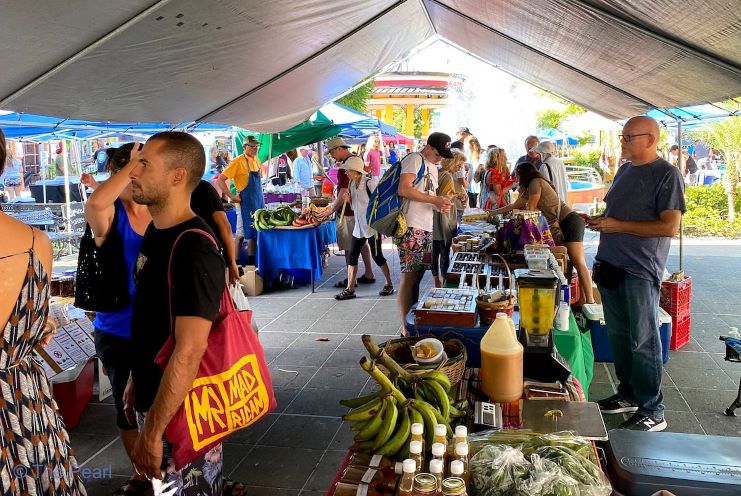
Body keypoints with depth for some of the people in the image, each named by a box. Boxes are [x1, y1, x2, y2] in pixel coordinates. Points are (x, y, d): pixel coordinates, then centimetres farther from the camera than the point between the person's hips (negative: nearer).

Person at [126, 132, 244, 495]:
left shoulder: (194, 250, -25)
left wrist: (152, 431, -24)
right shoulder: (156, 231, 4)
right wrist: (137, 380, 18)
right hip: (154, 398, 9)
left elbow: (189, 352, -28)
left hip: (182, 412, -9)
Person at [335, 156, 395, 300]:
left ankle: (389, 284, 19)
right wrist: (348, 199, -4)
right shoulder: (352, 184, 6)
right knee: (352, 256, 4)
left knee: (377, 256, 1)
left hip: (372, 226, -7)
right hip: (359, 226, 7)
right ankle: (350, 289, 8)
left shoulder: (370, 183, -16)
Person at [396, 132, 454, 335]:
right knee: (409, 277, -7)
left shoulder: (432, 167, 22)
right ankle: (406, 330, -1)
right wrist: (434, 200, -18)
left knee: (418, 275, 13)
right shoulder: (414, 160, -7)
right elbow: (404, 190, -20)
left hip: (426, 228, 9)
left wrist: (439, 206, 6)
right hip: (411, 228, -9)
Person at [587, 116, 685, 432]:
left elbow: (670, 226, -18)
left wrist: (618, 225, -19)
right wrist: (599, 221, 3)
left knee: (643, 342, -1)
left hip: (640, 272, -8)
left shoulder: (666, 174, -11)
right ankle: (628, 394, 30)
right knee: (618, 336, 15)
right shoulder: (625, 171, 14)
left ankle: (652, 412, 11)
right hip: (611, 266, 8)